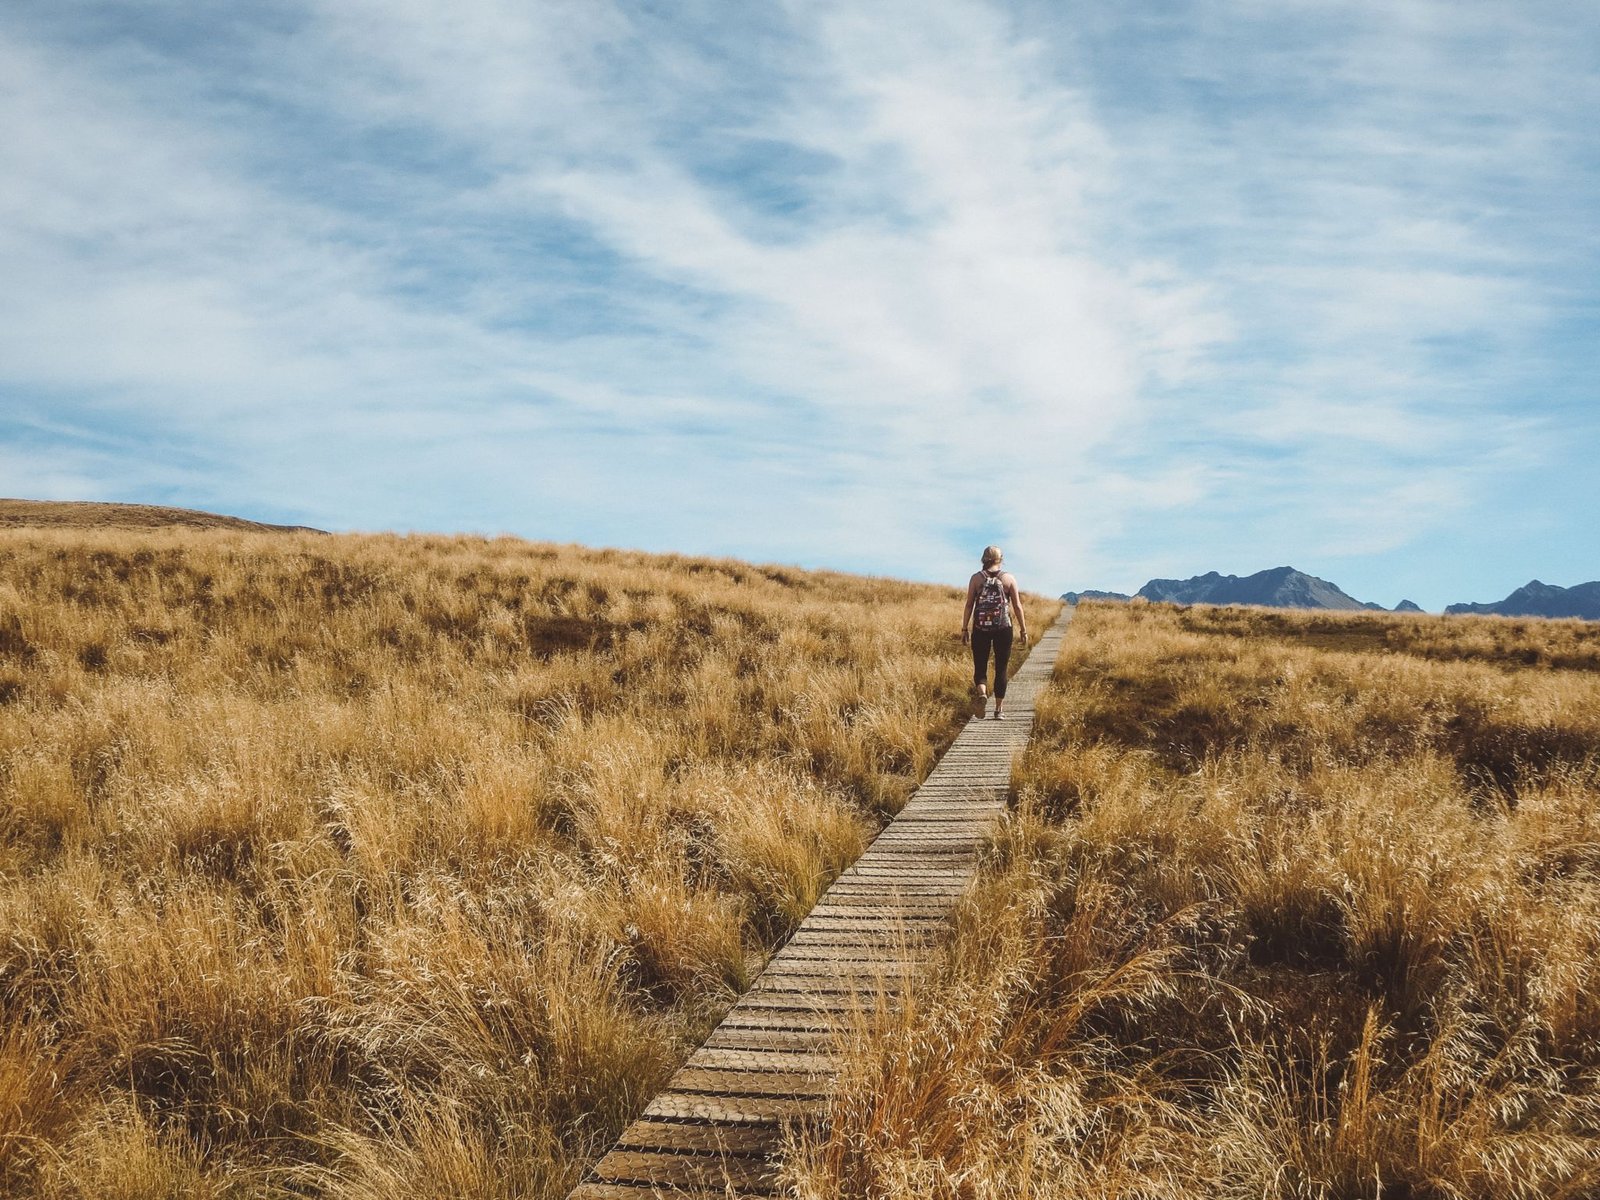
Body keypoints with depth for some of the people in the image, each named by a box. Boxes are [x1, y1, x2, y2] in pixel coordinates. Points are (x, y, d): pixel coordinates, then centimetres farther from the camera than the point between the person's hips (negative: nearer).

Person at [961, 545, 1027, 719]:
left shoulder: (976, 578, 1)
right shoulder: (1008, 578, 1)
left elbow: (969, 605, 1)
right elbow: (1017, 606, 2)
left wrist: (964, 629, 6)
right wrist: (1023, 629, 10)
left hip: (980, 628, 0)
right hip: (1003, 628, 0)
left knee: (980, 666, 8)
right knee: (1001, 669, 9)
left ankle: (981, 692, -21)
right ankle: (999, 709, 10)